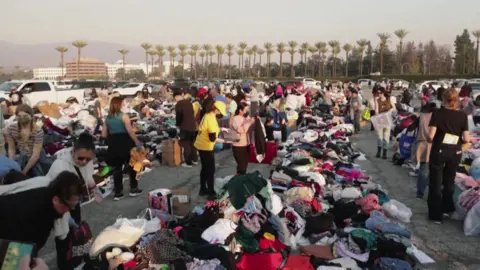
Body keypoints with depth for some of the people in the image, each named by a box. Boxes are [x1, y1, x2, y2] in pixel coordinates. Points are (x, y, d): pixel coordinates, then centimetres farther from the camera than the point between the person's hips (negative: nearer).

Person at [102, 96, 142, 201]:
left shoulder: (107, 118, 6)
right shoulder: (123, 116, -11)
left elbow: (104, 134, 7)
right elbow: (130, 131, -17)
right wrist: (137, 142, -12)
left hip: (113, 145, 5)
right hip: (125, 143, -5)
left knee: (117, 168, 10)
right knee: (131, 166, 11)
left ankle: (118, 193, 13)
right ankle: (133, 189, 17)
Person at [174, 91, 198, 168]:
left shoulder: (178, 104, -16)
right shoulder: (189, 102, 7)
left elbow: (178, 116, -17)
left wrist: (178, 124, 0)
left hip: (184, 127, -7)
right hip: (192, 125, 7)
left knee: (186, 145, 0)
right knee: (192, 143, 18)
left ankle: (188, 163, 4)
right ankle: (194, 160, 28)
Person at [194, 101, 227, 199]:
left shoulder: (207, 115, 5)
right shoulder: (211, 119, -23)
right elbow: (212, 138, -24)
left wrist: (219, 129, 9)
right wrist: (225, 140, -16)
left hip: (201, 145, 9)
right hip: (206, 147, -9)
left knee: (205, 169, 19)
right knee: (210, 170, 0)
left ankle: (203, 189, 29)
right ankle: (211, 193, 6)